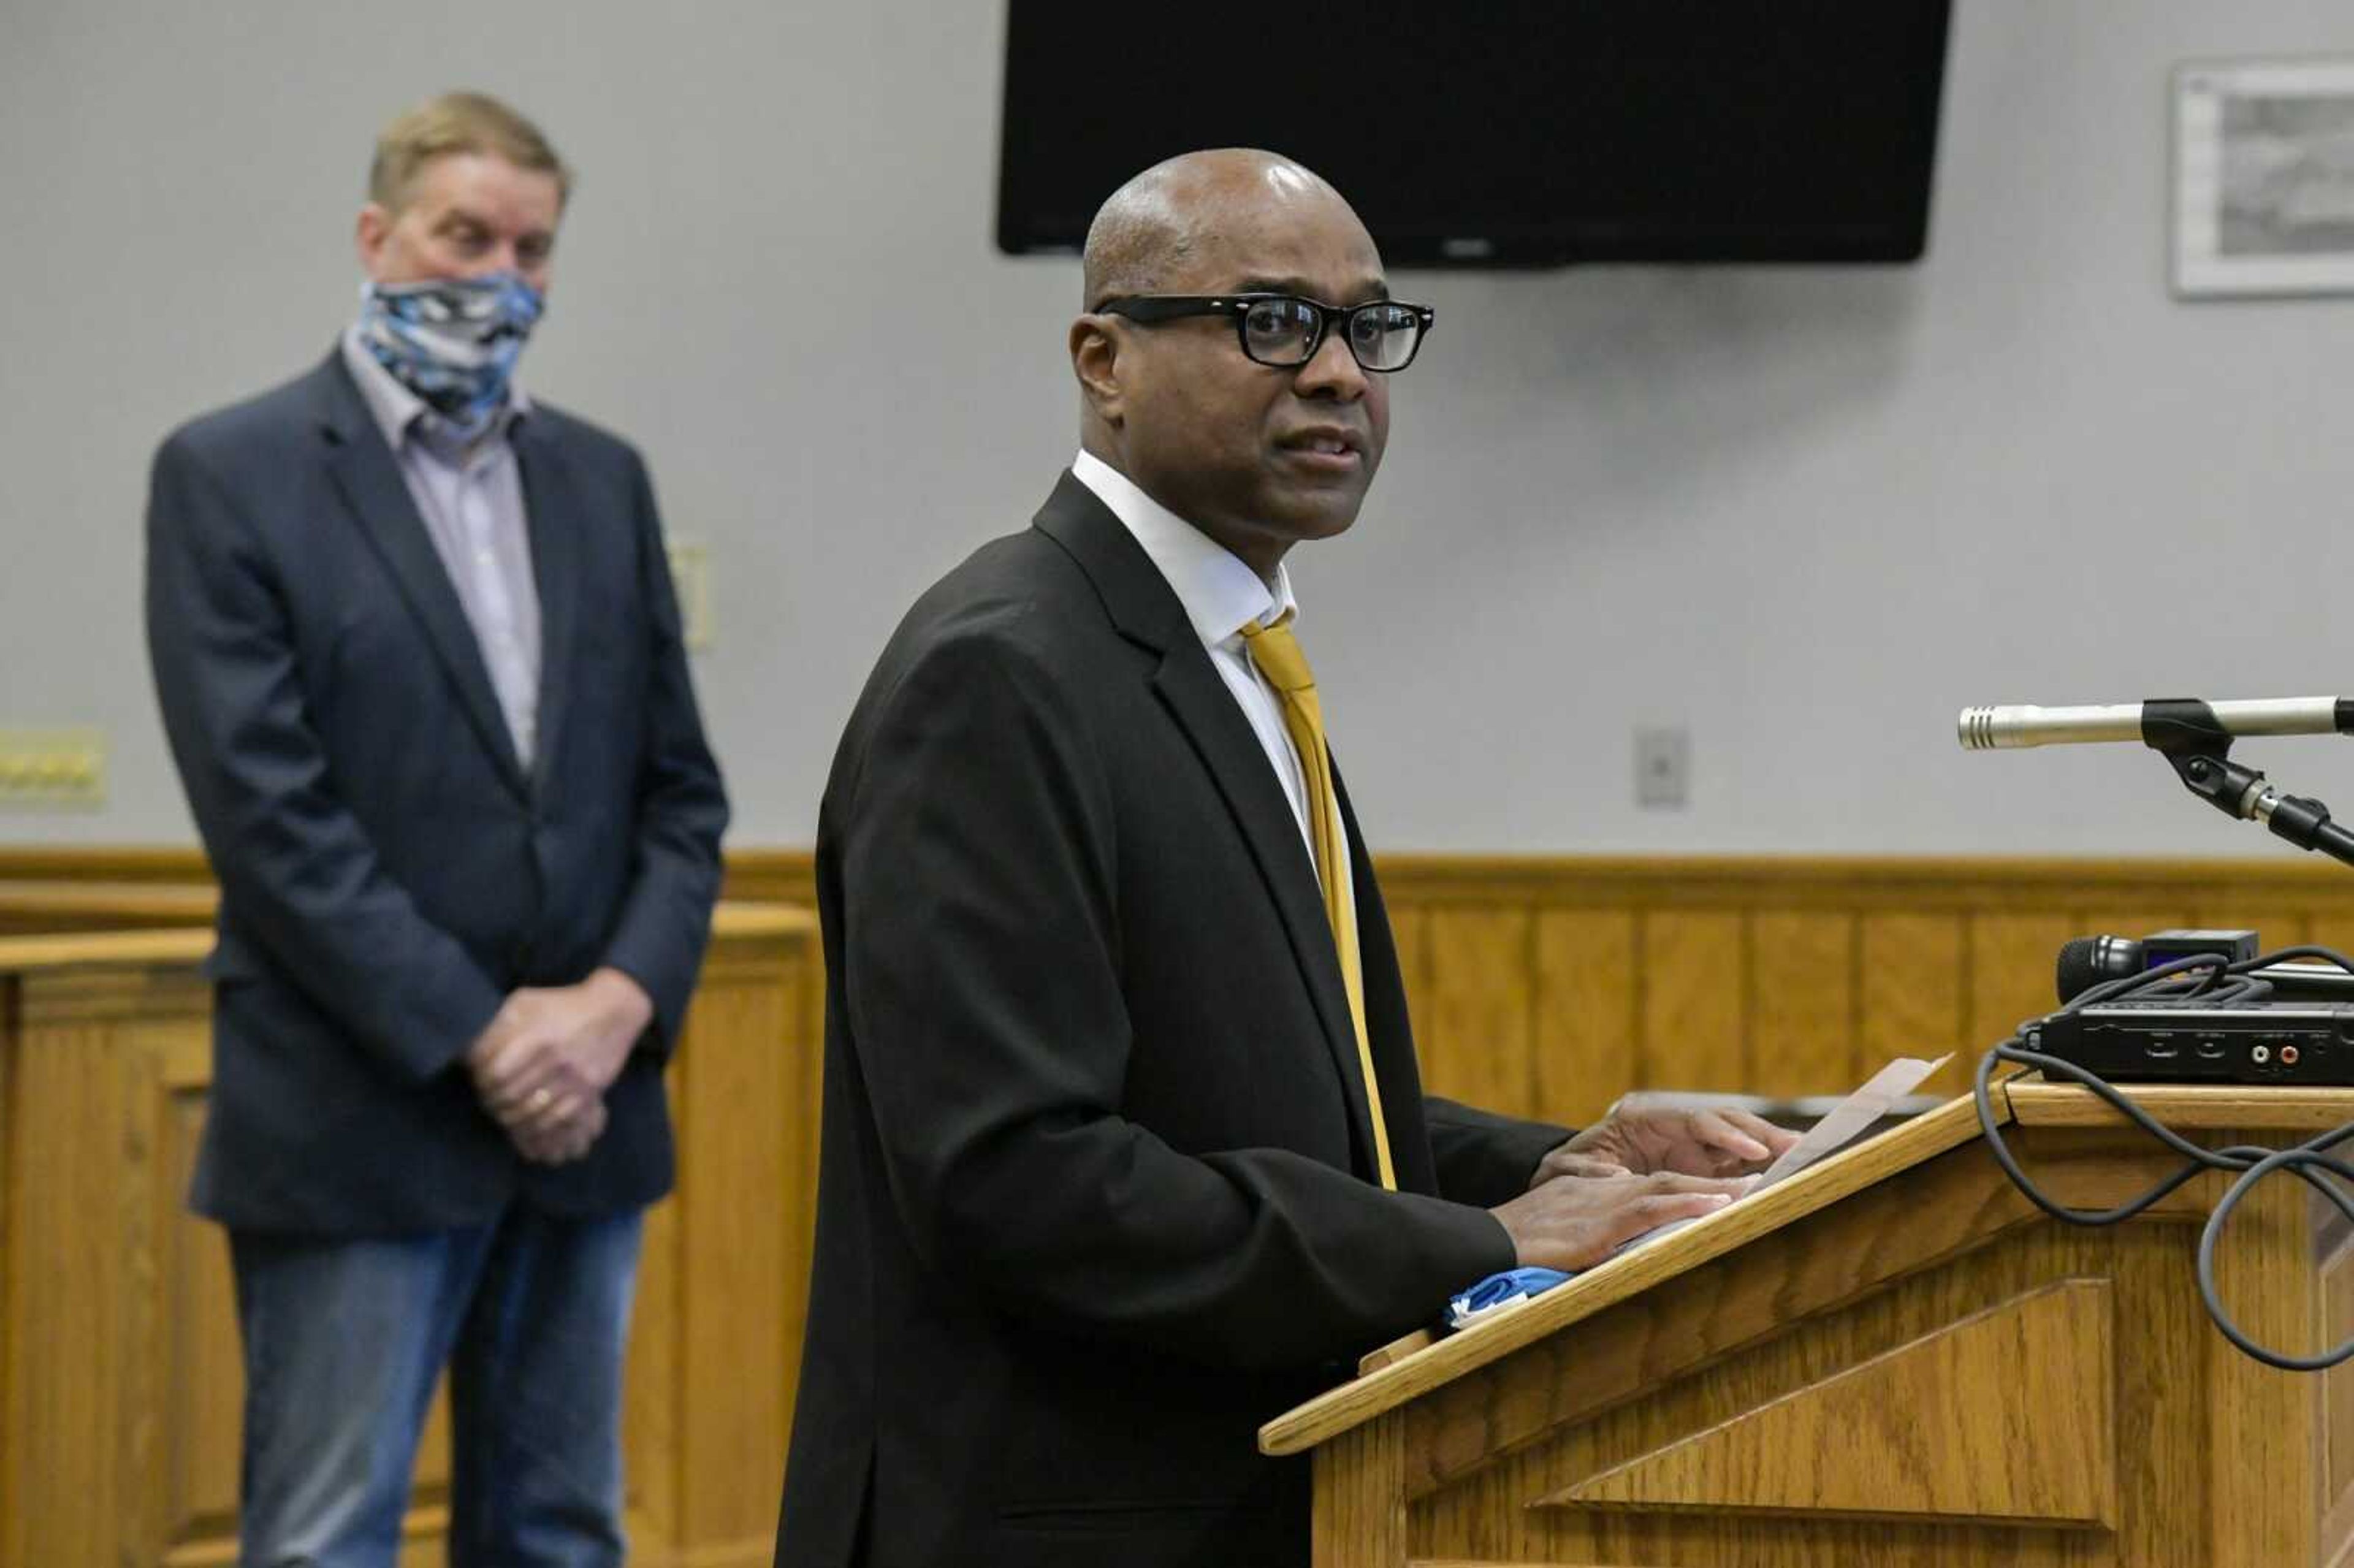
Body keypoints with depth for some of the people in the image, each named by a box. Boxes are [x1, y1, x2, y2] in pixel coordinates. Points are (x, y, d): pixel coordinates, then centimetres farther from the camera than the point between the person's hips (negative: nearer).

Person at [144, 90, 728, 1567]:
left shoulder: (603, 480, 13)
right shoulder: (231, 475, -4)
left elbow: (679, 785, 11)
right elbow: (266, 809, -12)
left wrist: (621, 1001, -7)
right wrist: (475, 1036, -15)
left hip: (584, 1107, 5)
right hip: (358, 1123, -5)